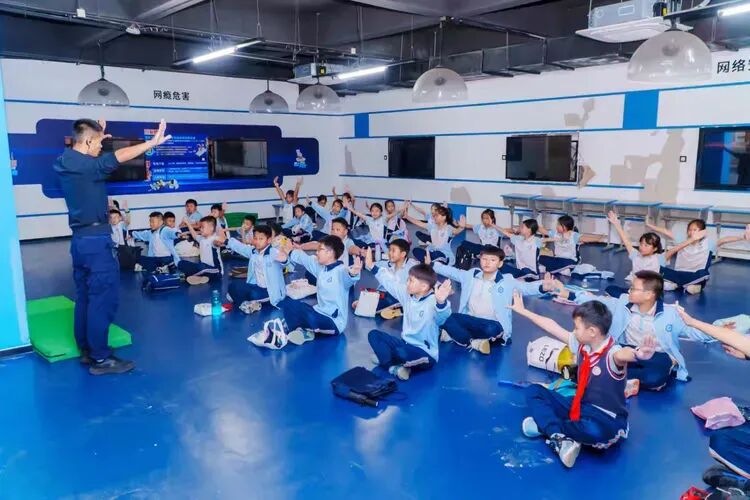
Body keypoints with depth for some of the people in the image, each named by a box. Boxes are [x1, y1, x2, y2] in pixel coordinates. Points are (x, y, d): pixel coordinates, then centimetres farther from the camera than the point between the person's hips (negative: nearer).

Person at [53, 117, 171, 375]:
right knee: (103, 298, -5)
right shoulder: (84, 165, -17)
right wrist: (152, 142, -31)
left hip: (80, 238, 10)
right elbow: (117, 157, -29)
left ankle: (86, 350, 23)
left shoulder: (66, 162, 9)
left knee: (85, 296, 15)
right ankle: (100, 358, -1)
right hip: (95, 240, -10)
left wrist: (97, 136, 35)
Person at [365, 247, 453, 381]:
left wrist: (441, 302, -68)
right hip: (406, 344, 8)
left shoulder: (433, 302, -24)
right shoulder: (407, 294, 1)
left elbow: (442, 315, -45)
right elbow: (391, 283, 13)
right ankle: (393, 367, -19)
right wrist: (372, 266, 13)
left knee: (402, 352, -38)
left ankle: (404, 364, -2)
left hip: (425, 355, -8)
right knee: (374, 334, -1)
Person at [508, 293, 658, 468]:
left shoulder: (613, 353, -23)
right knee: (533, 391, -1)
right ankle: (559, 437, -25)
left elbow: (623, 354, -49)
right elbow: (553, 327, 8)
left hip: (607, 419, -7)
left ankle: (545, 425, -15)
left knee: (596, 430, -43)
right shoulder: (582, 344, -1)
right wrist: (523, 310, 17)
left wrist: (638, 354, -74)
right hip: (580, 407, 8)